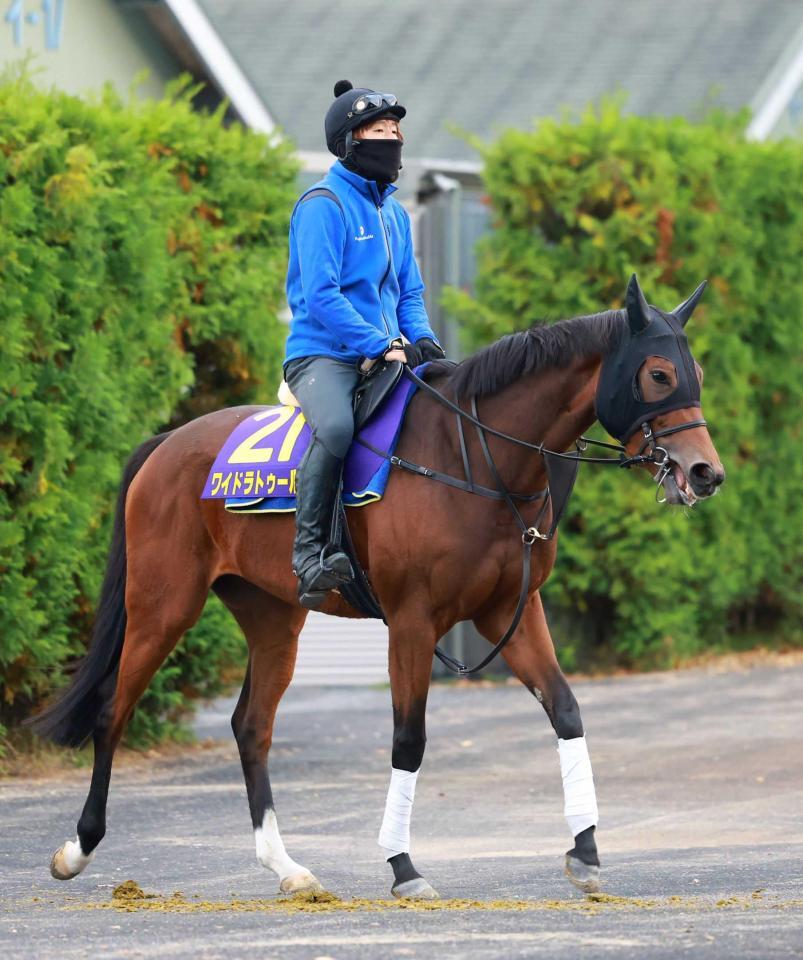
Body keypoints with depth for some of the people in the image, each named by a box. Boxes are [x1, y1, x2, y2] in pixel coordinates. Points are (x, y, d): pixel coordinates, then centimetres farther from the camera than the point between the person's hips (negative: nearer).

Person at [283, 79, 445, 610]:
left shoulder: (395, 213, 18)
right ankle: (310, 551, -29)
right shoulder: (324, 204, -7)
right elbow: (319, 296, -16)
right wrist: (383, 346, -21)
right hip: (323, 354, -8)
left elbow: (410, 293, 22)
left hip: (386, 358, 8)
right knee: (336, 427, -37)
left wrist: (422, 341, 0)